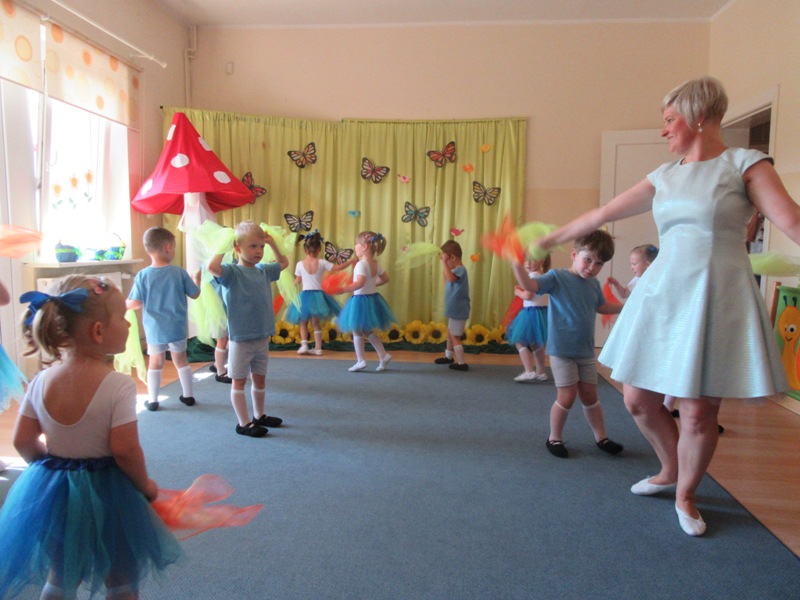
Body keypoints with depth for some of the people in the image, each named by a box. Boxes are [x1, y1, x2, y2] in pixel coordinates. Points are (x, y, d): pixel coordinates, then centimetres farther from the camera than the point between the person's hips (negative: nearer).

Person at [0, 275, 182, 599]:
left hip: (52, 491, 5)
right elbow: (125, 450, -22)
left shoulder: (41, 381, -6)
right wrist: (145, 485, -5)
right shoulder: (118, 385, -23)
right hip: (105, 491, -5)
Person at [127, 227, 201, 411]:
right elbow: (195, 294, 0)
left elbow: (136, 303, -10)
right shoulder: (179, 272, -9)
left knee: (155, 363, 12)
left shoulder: (142, 275, -10)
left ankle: (152, 400, 19)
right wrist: (196, 279, 20)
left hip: (155, 329, 0)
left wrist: (122, 305, 12)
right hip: (177, 327, 1)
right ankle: (188, 395, 24)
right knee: (181, 360, 15)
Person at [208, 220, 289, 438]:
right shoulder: (232, 272, -13)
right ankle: (243, 423, 17)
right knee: (239, 381, 7)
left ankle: (259, 416, 34)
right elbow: (212, 267, -34)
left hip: (262, 337, 6)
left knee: (260, 379, 18)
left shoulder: (263, 271, 6)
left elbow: (284, 263, 24)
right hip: (240, 339, -6)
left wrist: (272, 243, 12)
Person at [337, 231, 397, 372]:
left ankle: (361, 361, 6)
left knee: (357, 331, 4)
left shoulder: (361, 264, -19)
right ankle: (383, 355, 17)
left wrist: (343, 290, -33)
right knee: (368, 331, 19)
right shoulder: (375, 264, 7)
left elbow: (360, 283, -33)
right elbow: (385, 279, 19)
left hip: (361, 300, -8)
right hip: (372, 298, 8)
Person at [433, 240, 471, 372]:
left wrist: (444, 261, -38)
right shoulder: (455, 270, 10)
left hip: (458, 311, -10)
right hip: (455, 310, 10)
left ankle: (462, 363, 3)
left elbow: (450, 278, -40)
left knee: (455, 337, -4)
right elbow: (448, 283, 19)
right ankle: (448, 357, 40)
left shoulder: (460, 269, -20)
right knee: (450, 334, 23)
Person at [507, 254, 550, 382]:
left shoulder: (533, 276, -16)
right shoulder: (543, 276, 13)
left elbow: (528, 295, -21)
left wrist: (518, 292, -3)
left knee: (520, 342, -4)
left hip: (532, 313, -10)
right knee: (536, 344, 20)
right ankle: (541, 372, 29)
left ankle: (529, 371, -11)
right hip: (542, 312, 10)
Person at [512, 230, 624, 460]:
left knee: (589, 395, 14)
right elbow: (528, 284, -25)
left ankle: (601, 437, 30)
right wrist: (517, 262, -38)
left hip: (586, 351, 6)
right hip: (562, 350, -5)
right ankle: (555, 438, 17)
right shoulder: (558, 277, -11)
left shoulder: (594, 284, 7)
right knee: (567, 397, -4)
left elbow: (602, 307, 26)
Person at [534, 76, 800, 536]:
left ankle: (686, 495, 26)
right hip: (663, 292, 5)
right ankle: (671, 472, 35)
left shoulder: (745, 164, 0)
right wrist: (551, 239, 21)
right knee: (639, 397, 6)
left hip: (717, 296, -5)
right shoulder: (665, 176, 13)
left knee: (699, 411, -1)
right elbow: (603, 214, 17)